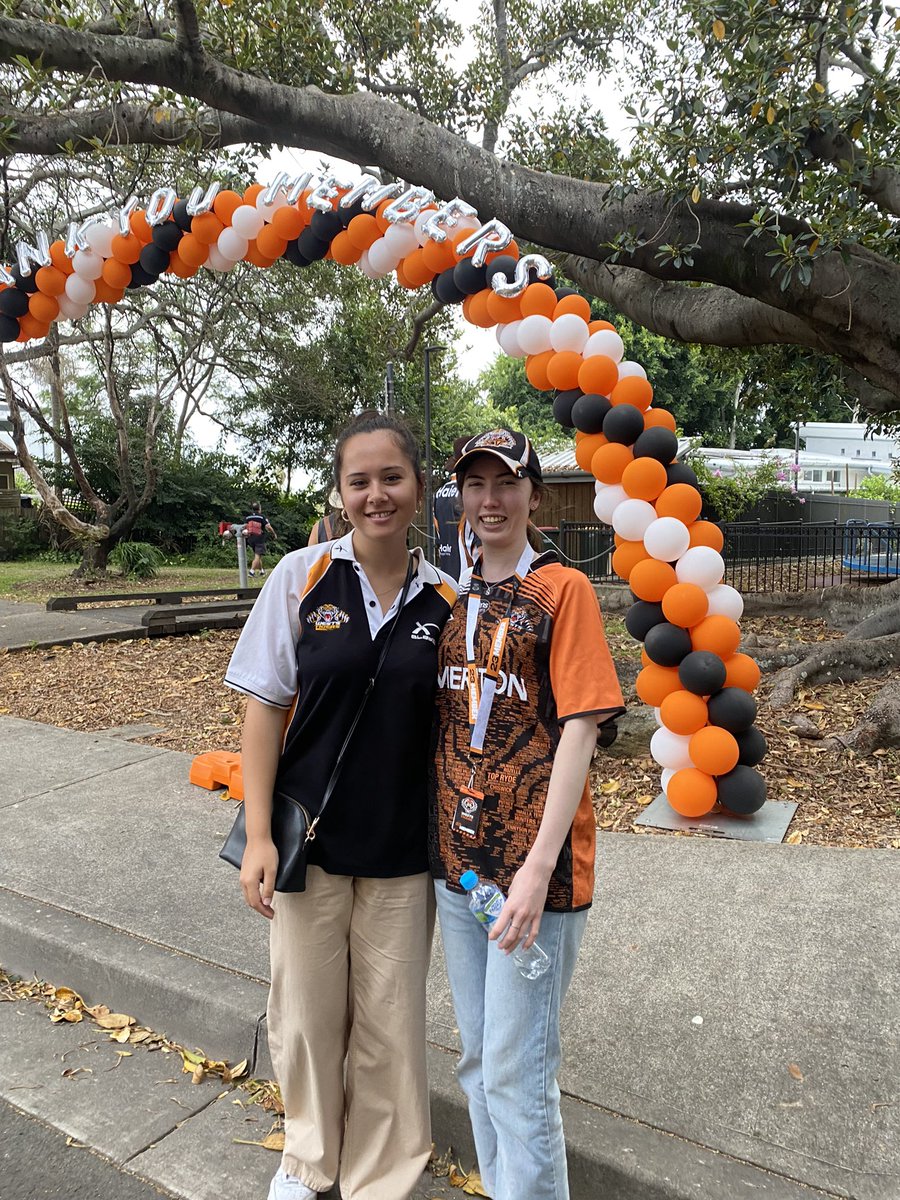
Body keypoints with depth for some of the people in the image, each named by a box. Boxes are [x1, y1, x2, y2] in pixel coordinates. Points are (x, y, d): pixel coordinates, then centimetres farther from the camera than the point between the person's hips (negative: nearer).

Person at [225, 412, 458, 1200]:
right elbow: (265, 708, -4)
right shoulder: (302, 578, -7)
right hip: (309, 836, 0)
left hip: (404, 846, 1)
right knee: (307, 1006, 16)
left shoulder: (446, 601, -4)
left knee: (389, 1020, 13)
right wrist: (258, 834, -7)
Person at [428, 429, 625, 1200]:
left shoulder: (563, 589, -8)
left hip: (531, 868, -6)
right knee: (478, 1058, 20)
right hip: (457, 858, 6)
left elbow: (579, 728, -14)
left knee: (517, 1073, 4)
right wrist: (439, 835, 6)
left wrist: (539, 866, -20)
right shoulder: (453, 600, 9)